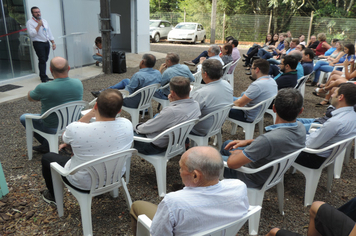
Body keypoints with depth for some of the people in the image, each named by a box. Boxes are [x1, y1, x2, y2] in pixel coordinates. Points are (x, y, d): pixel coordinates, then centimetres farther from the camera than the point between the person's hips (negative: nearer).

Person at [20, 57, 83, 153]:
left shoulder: (43, 88, -28)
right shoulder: (78, 83, -14)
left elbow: (30, 98, -5)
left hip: (53, 128, -5)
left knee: (24, 118, 21)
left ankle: (47, 145, 23)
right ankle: (46, 145, 36)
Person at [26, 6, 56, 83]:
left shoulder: (44, 21, 15)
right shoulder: (30, 22, -5)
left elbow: (49, 32, 18)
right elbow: (31, 34, -17)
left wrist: (53, 42, 11)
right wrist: (39, 25, -17)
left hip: (46, 43, 6)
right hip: (38, 44, -6)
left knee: (45, 60, 10)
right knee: (42, 60, -10)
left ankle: (43, 75, 21)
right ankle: (44, 77, -5)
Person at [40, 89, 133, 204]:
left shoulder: (75, 129, -32)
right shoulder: (127, 125, -21)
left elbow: (65, 137, -5)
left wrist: (90, 114, -10)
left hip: (84, 183, -4)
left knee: (47, 157, 21)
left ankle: (54, 196, 43)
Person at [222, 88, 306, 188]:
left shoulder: (268, 139, -43)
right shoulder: (300, 127, -17)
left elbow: (232, 163, -35)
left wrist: (236, 153, -10)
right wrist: (248, 142, -1)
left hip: (255, 180, -7)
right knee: (227, 144, 25)